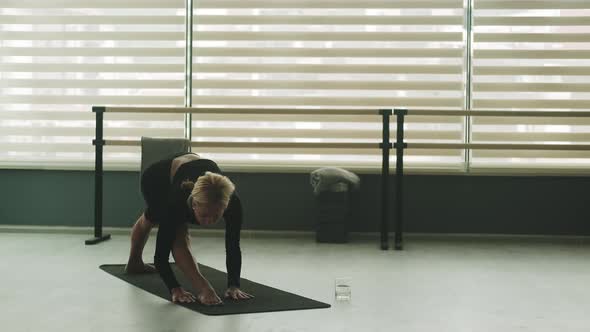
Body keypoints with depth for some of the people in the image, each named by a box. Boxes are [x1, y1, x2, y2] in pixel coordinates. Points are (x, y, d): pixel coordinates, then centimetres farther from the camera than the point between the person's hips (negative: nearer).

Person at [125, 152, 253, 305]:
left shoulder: (232, 201, -44)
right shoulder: (178, 201, -49)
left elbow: (233, 247, -34)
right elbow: (161, 254, -44)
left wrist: (234, 285, -42)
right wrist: (175, 289, -54)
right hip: (157, 177, -4)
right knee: (179, 238, -29)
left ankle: (135, 263, 54)